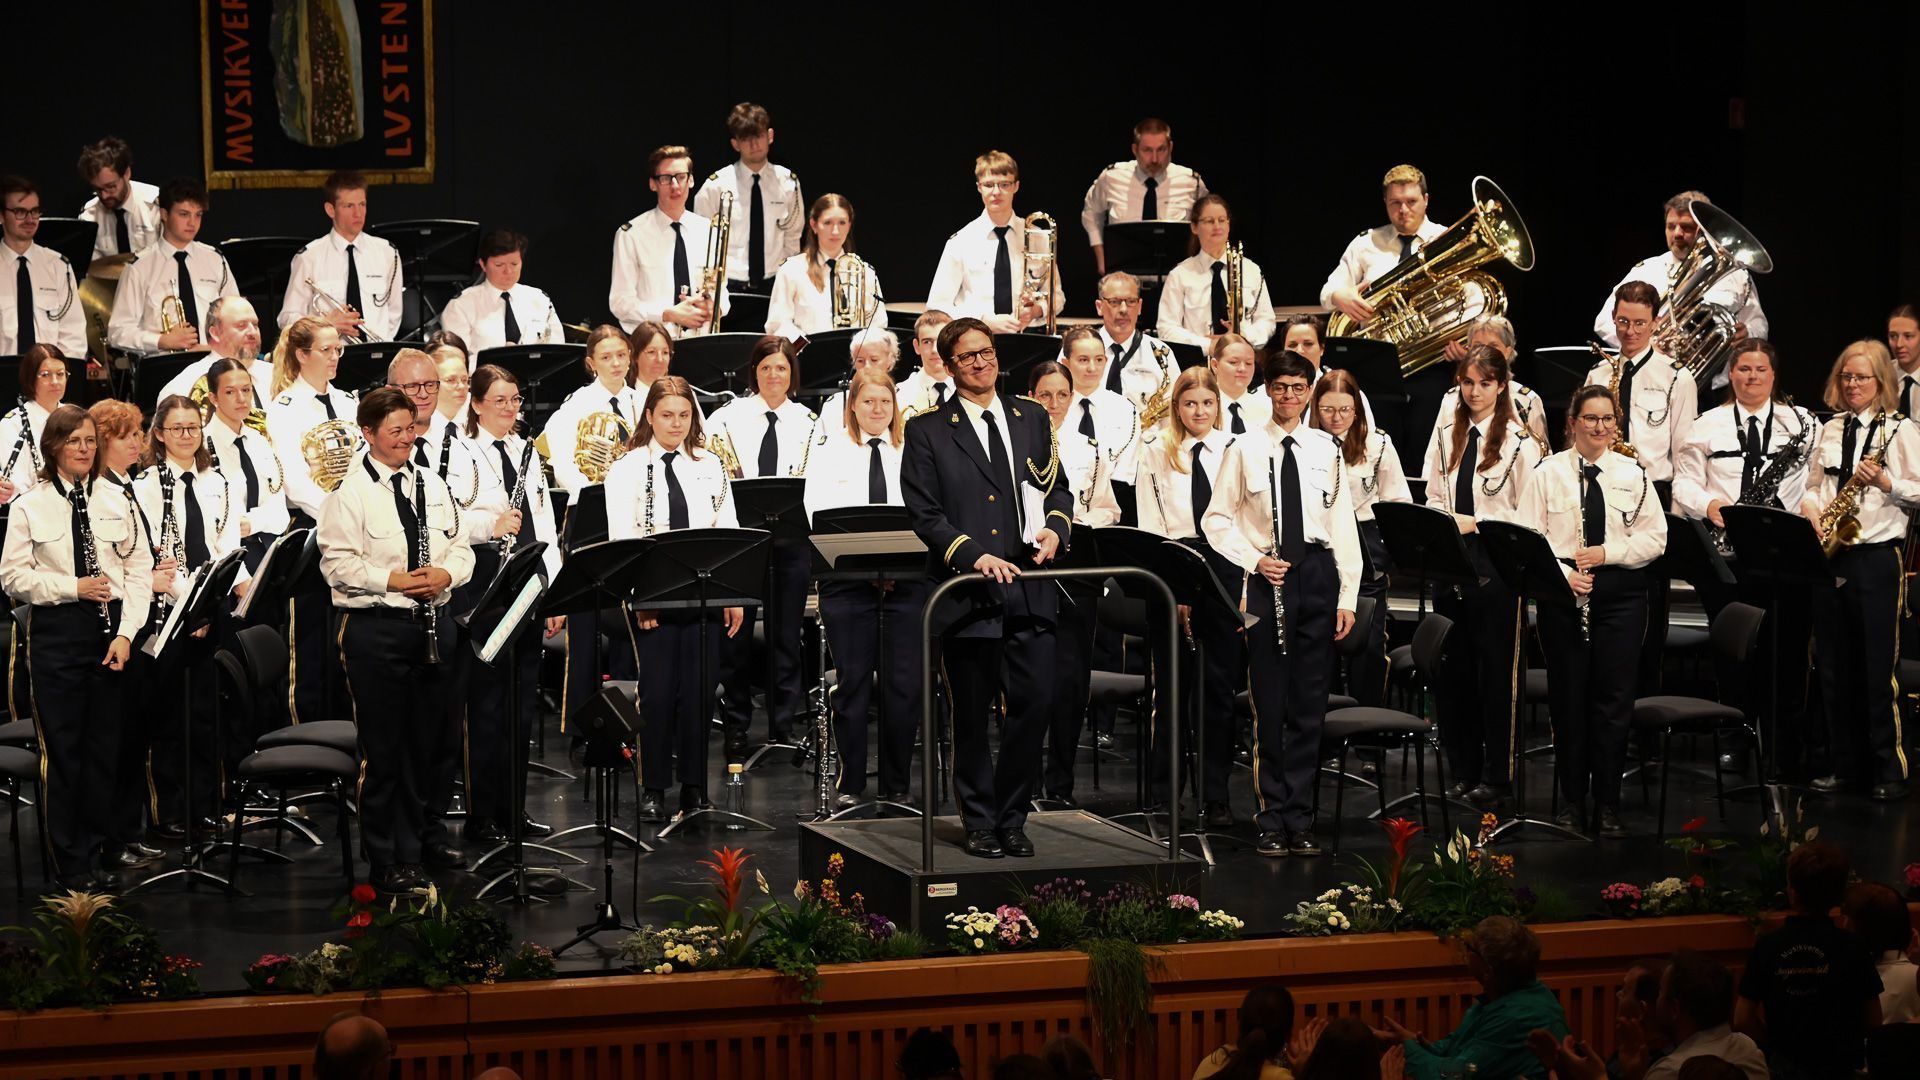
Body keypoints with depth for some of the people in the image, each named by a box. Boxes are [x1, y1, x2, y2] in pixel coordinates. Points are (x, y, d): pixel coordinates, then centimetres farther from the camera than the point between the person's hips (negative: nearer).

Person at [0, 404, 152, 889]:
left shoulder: (115, 502, 6)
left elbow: (139, 570, 4)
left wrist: (126, 632, -7)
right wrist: (73, 587, -16)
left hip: (109, 631, 3)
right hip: (56, 634, -3)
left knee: (104, 745, 7)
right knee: (61, 749, 0)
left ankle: (93, 854, 17)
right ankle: (68, 862, 8)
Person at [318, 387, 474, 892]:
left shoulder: (433, 485, 12)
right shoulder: (350, 492, -7)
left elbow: (460, 549, 12)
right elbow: (338, 562, -13)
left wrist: (444, 574, -8)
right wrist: (393, 580, -21)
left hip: (433, 621, 6)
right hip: (375, 628, -6)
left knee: (432, 738, 13)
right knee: (384, 748, -1)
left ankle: (425, 836, 30)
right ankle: (387, 860, 7)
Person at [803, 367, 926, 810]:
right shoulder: (830, 453, 7)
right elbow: (820, 517, -3)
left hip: (906, 578, 1)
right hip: (847, 577, -1)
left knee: (904, 683, 0)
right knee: (854, 682, 1)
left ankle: (898, 785, 10)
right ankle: (850, 783, 9)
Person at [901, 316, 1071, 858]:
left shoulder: (1031, 420, 15)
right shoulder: (928, 431, 2)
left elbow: (1058, 488, 19)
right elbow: (924, 513, -4)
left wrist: (1056, 528, -2)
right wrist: (973, 554, -17)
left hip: (1030, 590, 3)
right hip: (967, 590, -3)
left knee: (1035, 703, -1)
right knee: (972, 715, 3)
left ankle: (1011, 818, 13)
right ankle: (979, 823, 14)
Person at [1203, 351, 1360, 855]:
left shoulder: (1327, 449, 6)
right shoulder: (1246, 449, 2)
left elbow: (1345, 525, 6)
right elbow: (1217, 519, 5)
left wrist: (1348, 596, 2)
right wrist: (1255, 560, -9)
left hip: (1317, 576, 1)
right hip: (1267, 581, -1)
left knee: (1309, 705, 3)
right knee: (1270, 704, 1)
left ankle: (1300, 820, 9)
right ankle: (1273, 821, 7)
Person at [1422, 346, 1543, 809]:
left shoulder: (1519, 441, -7)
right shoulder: (1446, 433, 9)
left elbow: (1527, 516, -8)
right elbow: (1434, 497, 12)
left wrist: (1475, 524, -16)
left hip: (1494, 565, -5)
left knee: (1493, 668, 1)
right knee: (1454, 667, 9)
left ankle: (1496, 776, 7)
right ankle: (1463, 770, 18)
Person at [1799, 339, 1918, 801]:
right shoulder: (1830, 430, 13)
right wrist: (1811, 513, -4)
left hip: (1876, 555, -5)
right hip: (1828, 555, 5)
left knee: (1878, 670, -5)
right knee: (1834, 668, 8)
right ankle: (1846, 764, 16)